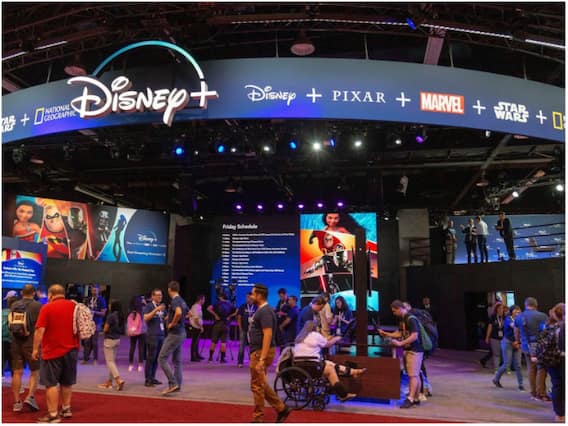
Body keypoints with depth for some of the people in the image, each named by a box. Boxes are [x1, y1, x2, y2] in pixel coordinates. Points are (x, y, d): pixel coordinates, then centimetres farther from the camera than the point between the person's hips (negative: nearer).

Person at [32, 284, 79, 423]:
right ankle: (66, 409, 27)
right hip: (71, 350, 6)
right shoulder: (74, 306, 6)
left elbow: (40, 330, -14)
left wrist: (35, 349, -6)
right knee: (67, 382, 17)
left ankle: (53, 415, 0)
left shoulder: (47, 308, -9)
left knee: (51, 384, 0)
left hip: (53, 351, -5)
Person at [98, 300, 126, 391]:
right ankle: (109, 381, 22)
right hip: (117, 339, 8)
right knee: (113, 360, 14)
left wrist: (106, 325, 6)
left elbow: (105, 329, -13)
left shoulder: (111, 316, -19)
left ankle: (119, 380, -12)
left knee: (109, 361, -1)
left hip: (110, 340, -8)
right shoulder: (120, 316, 4)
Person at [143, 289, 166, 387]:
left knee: (157, 358, 7)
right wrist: (156, 310, -26)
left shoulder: (162, 306, 17)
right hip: (152, 335, -6)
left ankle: (152, 378, 14)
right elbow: (146, 318, -18)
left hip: (161, 335, 6)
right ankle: (147, 380, -1)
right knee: (151, 358, -6)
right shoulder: (148, 306, -4)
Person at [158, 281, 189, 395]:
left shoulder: (175, 301, -17)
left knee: (162, 359, -5)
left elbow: (178, 313, -37)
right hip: (181, 333, 10)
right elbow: (188, 313, 27)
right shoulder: (182, 301, 11)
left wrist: (172, 323, -21)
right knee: (177, 360, 15)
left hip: (174, 334, -10)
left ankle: (173, 383, -8)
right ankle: (177, 384, 20)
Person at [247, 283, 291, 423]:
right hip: (258, 351, 10)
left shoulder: (265, 311, -18)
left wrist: (261, 359, -28)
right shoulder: (261, 310, 13)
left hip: (261, 352, -10)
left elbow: (268, 335, -25)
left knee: (257, 385, 1)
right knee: (261, 385, 16)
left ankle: (258, 418, 14)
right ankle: (281, 409, 21)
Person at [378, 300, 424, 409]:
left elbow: (414, 336, -24)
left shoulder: (411, 319, -17)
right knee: (415, 375, 13)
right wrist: (385, 334, 11)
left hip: (414, 351, -9)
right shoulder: (403, 319, 12)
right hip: (407, 350, 9)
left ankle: (410, 399, -10)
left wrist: (400, 343, -25)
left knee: (413, 375, -8)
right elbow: (400, 333, 19)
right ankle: (416, 399, 18)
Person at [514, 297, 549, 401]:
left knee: (531, 369, 14)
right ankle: (540, 394, 5)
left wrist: (518, 342, 32)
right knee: (541, 369, 3)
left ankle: (533, 393, 20)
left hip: (526, 347, 5)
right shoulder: (542, 316, -9)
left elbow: (516, 332, 18)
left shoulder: (519, 317, 8)